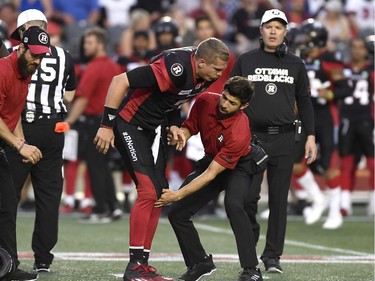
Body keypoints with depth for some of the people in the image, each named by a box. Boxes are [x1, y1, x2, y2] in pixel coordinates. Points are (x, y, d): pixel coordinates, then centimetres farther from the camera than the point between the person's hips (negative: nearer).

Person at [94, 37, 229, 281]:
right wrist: (107, 125, -25)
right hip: (130, 125, -9)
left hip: (152, 129, 9)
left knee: (159, 194, 6)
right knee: (148, 192, -15)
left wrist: (174, 124, -1)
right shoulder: (175, 69, -31)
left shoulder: (205, 75, -4)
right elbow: (120, 81, -29)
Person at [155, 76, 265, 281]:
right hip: (210, 159, 6)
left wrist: (179, 194, -35)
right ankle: (200, 262, 17)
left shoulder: (239, 132, -36)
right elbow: (189, 127, 1)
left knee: (233, 204, -36)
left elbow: (211, 173, -34)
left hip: (239, 166, -6)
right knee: (176, 213, -4)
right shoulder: (205, 101, -19)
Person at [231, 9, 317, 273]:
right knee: (248, 196, -10)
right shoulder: (245, 61, 7)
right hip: (252, 136, -1)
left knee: (279, 199, 1)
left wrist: (310, 136, 5)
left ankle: (272, 256, 8)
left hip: (284, 139, 1)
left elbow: (304, 102, 13)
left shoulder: (295, 64, 10)